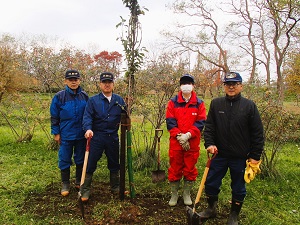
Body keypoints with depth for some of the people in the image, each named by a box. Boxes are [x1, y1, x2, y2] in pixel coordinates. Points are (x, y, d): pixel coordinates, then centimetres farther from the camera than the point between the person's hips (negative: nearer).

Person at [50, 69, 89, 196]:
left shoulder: (84, 96, 2)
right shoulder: (59, 97, -6)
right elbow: (54, 117, -1)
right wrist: (56, 133, -3)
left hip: (81, 135, 2)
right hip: (66, 135, -2)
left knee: (80, 159, 14)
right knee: (65, 160, 7)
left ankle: (79, 181, 31)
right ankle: (65, 184, 23)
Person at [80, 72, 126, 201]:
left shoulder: (119, 100, 5)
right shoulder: (93, 100, -3)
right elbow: (87, 117, -12)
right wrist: (88, 129, -29)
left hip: (113, 137, 3)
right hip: (96, 137, -3)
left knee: (114, 164, 16)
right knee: (90, 164, 1)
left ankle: (115, 188, 33)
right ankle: (85, 191, 15)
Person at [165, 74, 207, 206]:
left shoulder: (199, 103, 2)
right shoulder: (173, 102, 2)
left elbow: (201, 122, -5)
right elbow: (170, 122, -4)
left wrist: (188, 135, -17)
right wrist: (179, 136, -15)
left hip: (192, 143, 0)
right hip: (175, 142, 0)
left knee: (190, 169, 11)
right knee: (175, 169, 9)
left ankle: (187, 194, 29)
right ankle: (174, 194, 25)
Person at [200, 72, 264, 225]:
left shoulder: (249, 106, -4)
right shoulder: (216, 103, 2)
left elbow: (258, 133, -3)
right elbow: (209, 126, 4)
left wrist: (255, 156, -5)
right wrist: (209, 143, -11)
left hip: (240, 156, -2)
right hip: (219, 154, 2)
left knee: (238, 188, 13)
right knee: (211, 183, 12)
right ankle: (211, 209, 36)